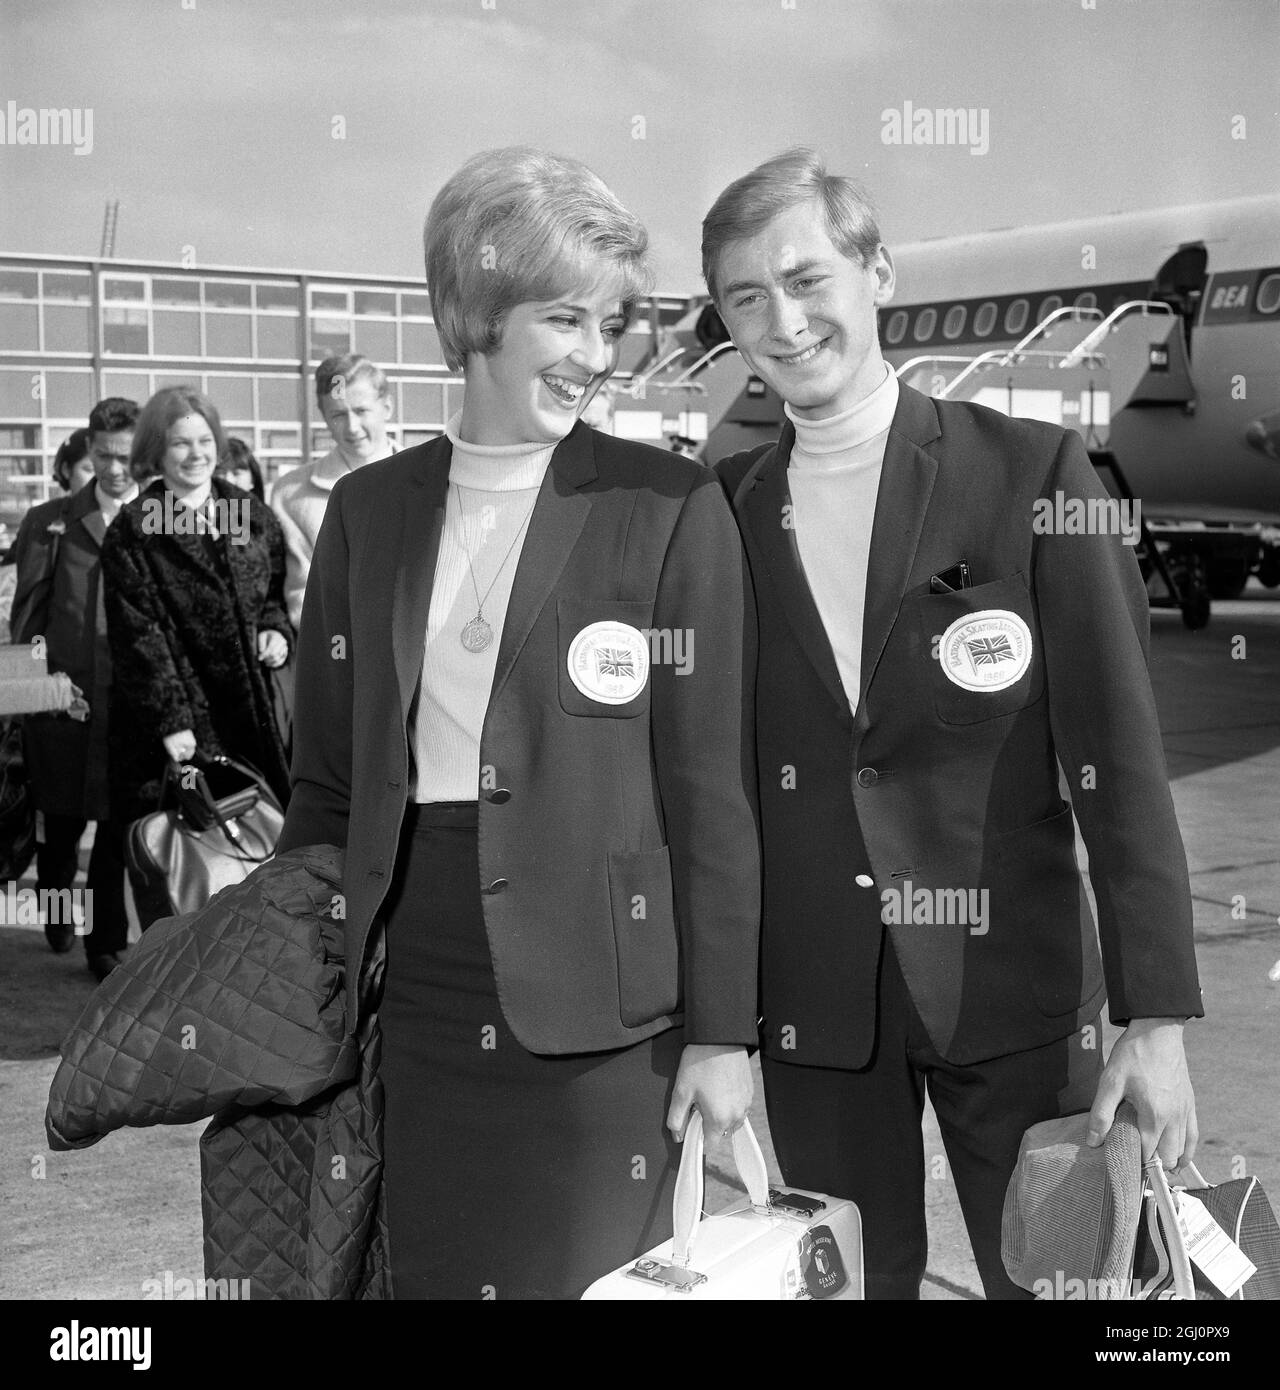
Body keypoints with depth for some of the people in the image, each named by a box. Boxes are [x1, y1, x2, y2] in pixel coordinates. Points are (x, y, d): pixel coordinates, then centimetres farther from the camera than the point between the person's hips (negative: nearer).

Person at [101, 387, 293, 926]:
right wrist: (171, 720, -14)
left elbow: (275, 593, 24)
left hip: (255, 715, 4)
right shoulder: (132, 532, 0)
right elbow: (139, 634, -6)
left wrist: (277, 629, 1)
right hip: (177, 727, -4)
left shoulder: (254, 516, 14)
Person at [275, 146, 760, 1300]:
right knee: (432, 1272, 11)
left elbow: (711, 786, -4)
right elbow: (327, 778, 12)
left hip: (597, 1010, -3)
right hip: (417, 1000, 3)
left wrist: (721, 1030, -5)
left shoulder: (671, 510, -4)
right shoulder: (370, 510, 7)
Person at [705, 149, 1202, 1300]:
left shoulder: (1032, 471, -5)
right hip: (809, 999, 2)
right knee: (853, 1278, 11)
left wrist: (1156, 1017, -10)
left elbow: (1118, 752, -7)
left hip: (1011, 987, -2)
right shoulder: (721, 509, 2)